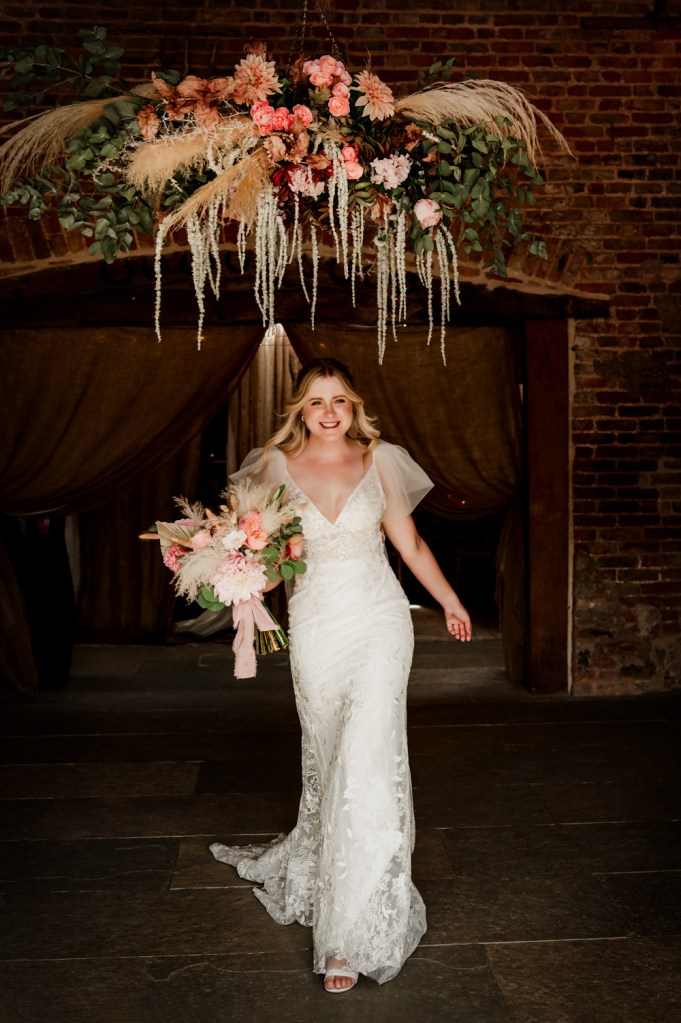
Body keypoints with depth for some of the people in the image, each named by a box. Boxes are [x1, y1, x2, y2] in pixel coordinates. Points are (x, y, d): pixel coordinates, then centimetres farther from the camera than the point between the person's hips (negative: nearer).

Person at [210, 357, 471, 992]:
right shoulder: (277, 466, 3)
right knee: (326, 760, 12)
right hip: (315, 629, 1)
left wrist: (450, 603, 21)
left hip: (379, 620, -1)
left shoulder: (381, 461, 3)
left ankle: (353, 934, -7)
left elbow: (410, 543, 13)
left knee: (366, 759, -12)